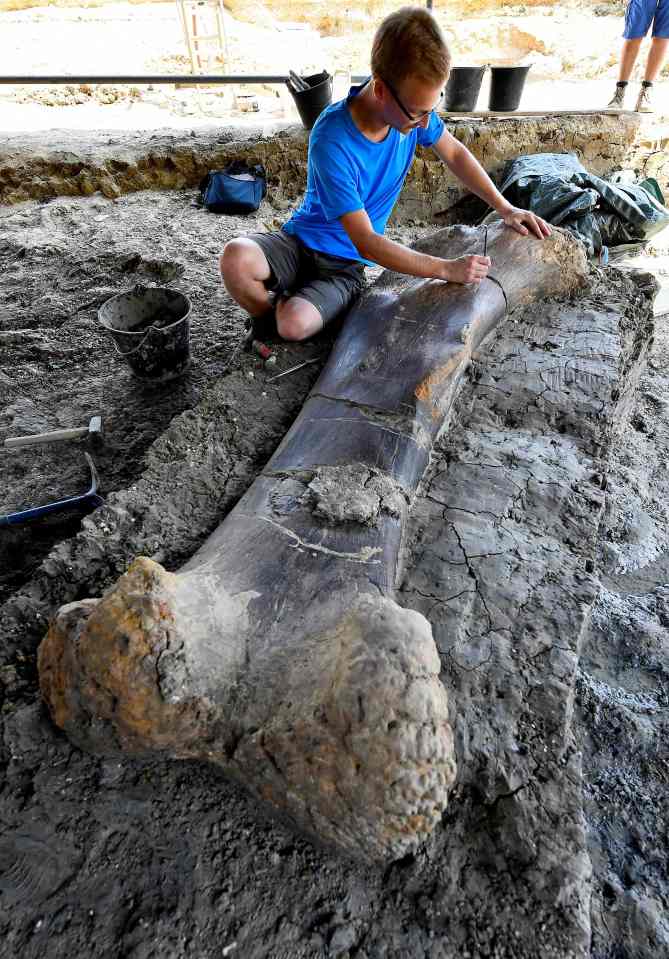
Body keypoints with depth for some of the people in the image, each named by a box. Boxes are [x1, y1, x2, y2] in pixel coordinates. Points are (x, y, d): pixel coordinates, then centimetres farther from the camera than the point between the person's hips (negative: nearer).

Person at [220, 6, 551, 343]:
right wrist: (447, 270, -26)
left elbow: (455, 153, 9)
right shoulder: (331, 141, -27)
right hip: (299, 240, -2)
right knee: (236, 257, -34)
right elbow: (367, 243, -27)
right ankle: (269, 312, 0)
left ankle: (286, 309, 8)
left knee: (295, 325, -30)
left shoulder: (413, 104, -10)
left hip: (343, 264, 2)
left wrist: (504, 208, 2)